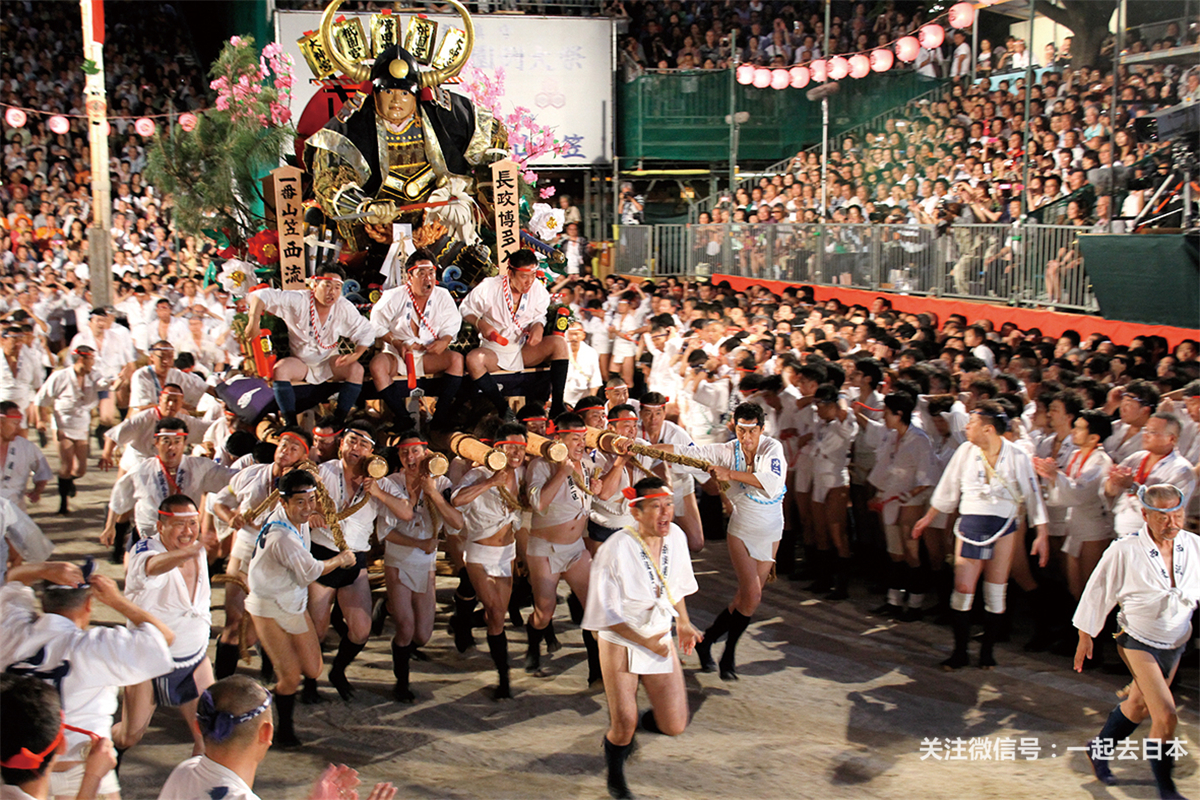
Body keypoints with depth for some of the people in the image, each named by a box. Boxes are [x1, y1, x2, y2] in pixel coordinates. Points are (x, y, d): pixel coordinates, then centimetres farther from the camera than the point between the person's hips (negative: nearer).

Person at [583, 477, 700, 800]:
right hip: (620, 640, -5)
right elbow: (604, 612, -17)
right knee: (623, 726, -6)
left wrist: (684, 622, 7)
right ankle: (615, 773, 30)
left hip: (660, 637, 5)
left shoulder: (676, 536, -6)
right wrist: (644, 642, -18)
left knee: (674, 726, 0)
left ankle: (634, 723, 35)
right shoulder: (616, 548, -24)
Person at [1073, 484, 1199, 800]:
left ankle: (1099, 750, 45)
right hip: (1138, 642, -5)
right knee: (1166, 716, -14)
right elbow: (1098, 593, -8)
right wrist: (1085, 637, 0)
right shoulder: (1124, 552, -21)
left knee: (1138, 706, 22)